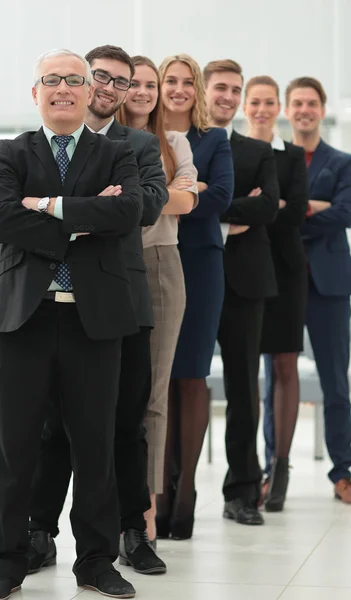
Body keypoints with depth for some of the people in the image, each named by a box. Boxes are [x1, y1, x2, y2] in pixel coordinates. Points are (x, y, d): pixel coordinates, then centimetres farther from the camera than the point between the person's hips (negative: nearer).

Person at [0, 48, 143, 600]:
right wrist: (83, 221, -12)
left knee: (95, 445, 6)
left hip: (94, 317, 1)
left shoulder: (116, 156, 10)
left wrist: (51, 206, -12)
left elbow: (129, 211, -11)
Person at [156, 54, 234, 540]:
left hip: (198, 263, 0)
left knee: (190, 376, -2)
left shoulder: (215, 141, 8)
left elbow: (221, 196, -7)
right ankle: (162, 487, 6)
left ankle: (185, 487, 3)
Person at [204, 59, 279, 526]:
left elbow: (268, 206, -6)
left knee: (243, 388, 5)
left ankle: (242, 492, 12)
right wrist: (234, 213, -14)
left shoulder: (259, 153, 11)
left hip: (243, 279, 2)